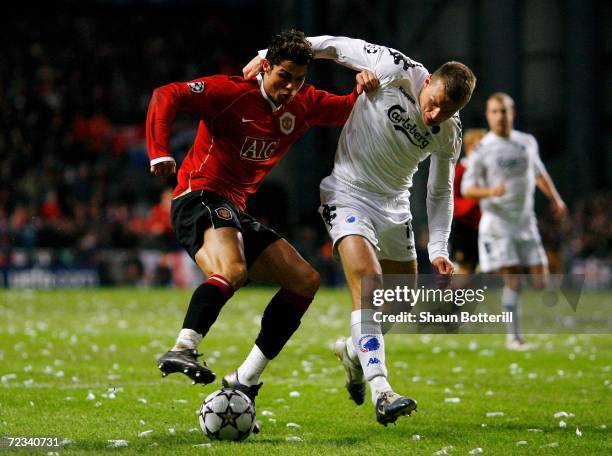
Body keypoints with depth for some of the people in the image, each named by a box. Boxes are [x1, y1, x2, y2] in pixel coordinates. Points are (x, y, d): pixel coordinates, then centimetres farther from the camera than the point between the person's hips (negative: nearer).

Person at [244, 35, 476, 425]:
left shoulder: (449, 135, -6)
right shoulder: (396, 71, -20)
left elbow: (440, 192, 8)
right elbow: (336, 46, -10)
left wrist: (439, 250, 0)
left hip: (395, 209, 6)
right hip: (348, 195, -6)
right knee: (367, 282, -25)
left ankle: (353, 350, 40)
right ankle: (382, 393, -35)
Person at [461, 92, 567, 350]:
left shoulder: (527, 142, 10)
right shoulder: (482, 150, -5)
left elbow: (539, 173, 28)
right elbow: (467, 188, -7)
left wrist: (555, 199, 25)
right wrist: (490, 191, -25)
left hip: (526, 221, 4)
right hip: (497, 223, -4)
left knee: (540, 281, 0)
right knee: (512, 282, -11)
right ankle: (513, 337, -1)